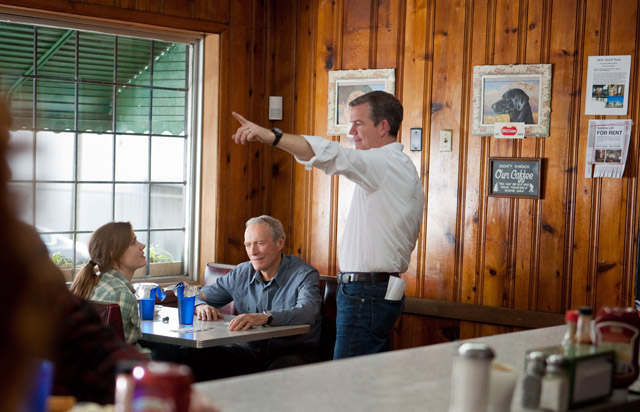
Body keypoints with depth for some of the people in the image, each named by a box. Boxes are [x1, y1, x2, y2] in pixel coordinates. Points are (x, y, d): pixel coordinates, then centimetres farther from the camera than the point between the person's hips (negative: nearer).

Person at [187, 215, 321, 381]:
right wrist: (201, 306, -9)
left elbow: (308, 312, -26)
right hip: (250, 349, 5)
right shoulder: (240, 274, 12)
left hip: (291, 350, -4)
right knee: (196, 358, -19)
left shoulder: (304, 274, -6)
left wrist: (265, 317, -44)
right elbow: (197, 296, 19)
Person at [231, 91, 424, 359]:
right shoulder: (404, 168, 20)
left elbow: (332, 156, -29)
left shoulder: (386, 163, -12)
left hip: (366, 294, -11)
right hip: (385, 290, 11)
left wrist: (272, 136, -37)